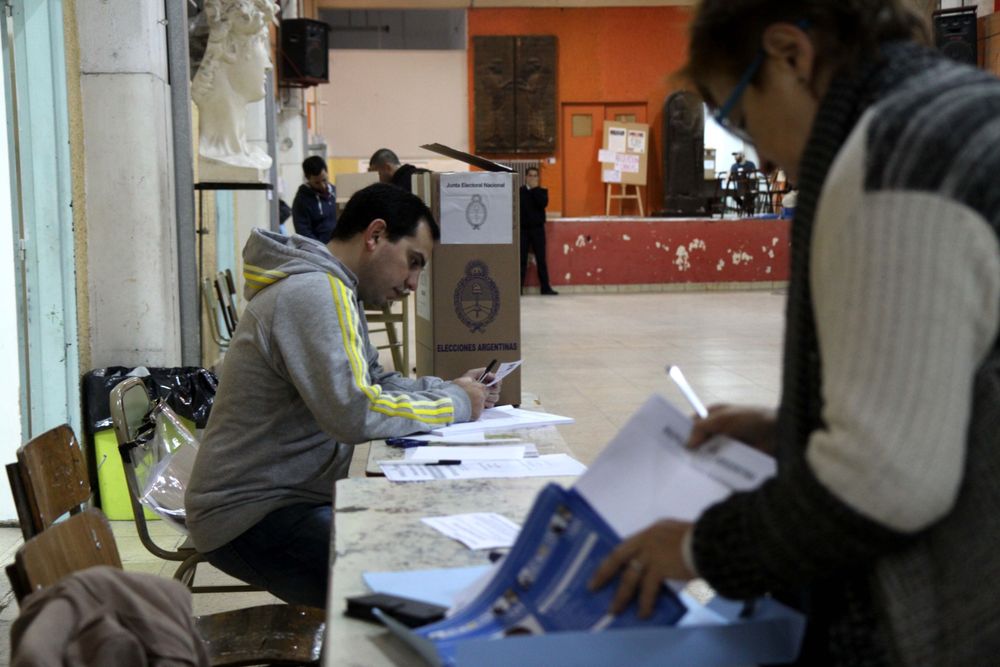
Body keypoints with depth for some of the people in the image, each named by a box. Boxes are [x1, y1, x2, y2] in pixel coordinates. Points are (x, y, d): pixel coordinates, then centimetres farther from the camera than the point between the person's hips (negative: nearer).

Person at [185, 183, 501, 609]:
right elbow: (355, 412, -27)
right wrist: (454, 404, -14)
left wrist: (449, 388, 6)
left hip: (294, 495, 11)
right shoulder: (313, 292, -20)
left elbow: (371, 382, 22)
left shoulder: (332, 289, 14)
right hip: (253, 518, -11)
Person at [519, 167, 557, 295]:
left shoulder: (542, 191, 7)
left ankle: (546, 287, 5)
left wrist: (535, 188, -12)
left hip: (538, 229, 1)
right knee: (522, 260, 0)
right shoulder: (519, 191, 3)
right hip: (523, 229, -1)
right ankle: (518, 288, 3)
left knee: (541, 259, 2)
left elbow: (543, 203, -14)